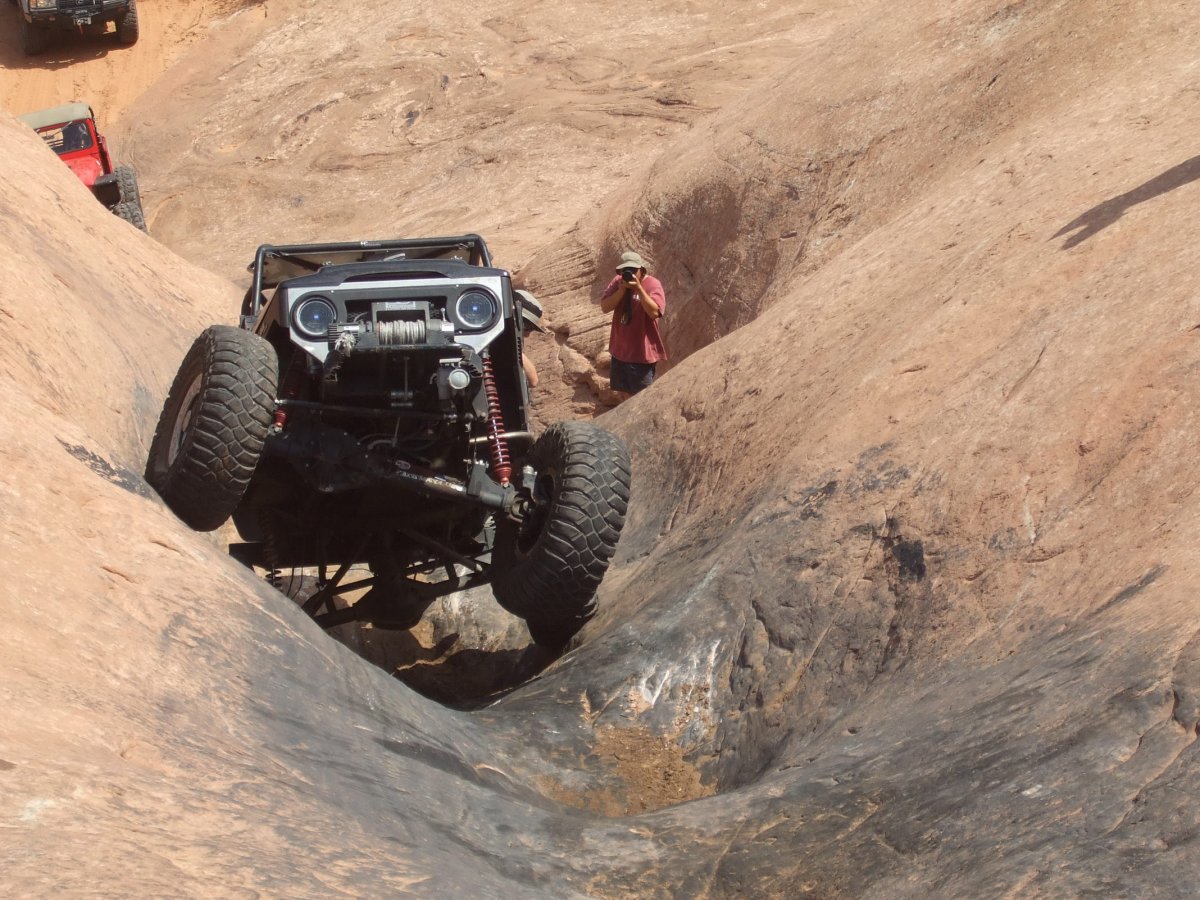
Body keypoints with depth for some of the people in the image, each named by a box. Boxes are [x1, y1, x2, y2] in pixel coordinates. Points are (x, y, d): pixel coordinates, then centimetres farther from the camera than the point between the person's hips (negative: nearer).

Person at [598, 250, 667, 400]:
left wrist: (638, 288, -31)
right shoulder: (617, 282, 2)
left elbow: (654, 312, -28)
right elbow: (605, 307, -7)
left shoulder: (653, 284, -14)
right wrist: (621, 289, -19)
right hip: (620, 350, 6)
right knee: (623, 393, 18)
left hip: (642, 352, -6)